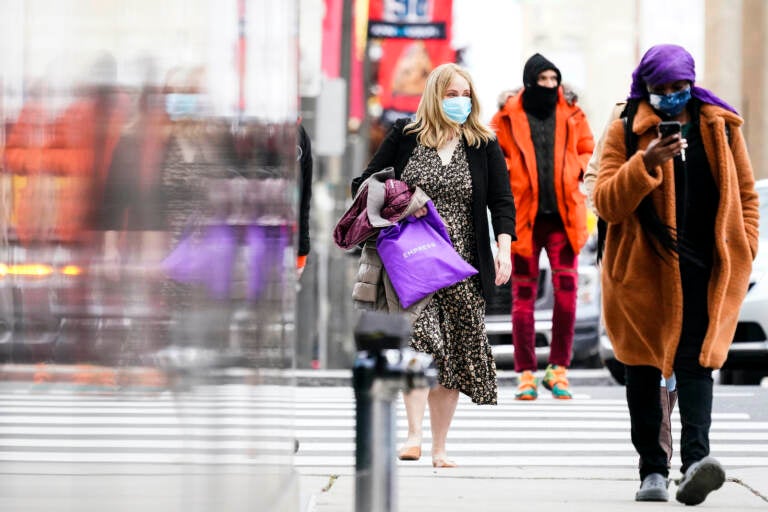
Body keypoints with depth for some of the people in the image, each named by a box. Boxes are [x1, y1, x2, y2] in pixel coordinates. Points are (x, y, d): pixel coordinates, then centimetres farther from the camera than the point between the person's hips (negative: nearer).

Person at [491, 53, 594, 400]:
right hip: (524, 216, -1)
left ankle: (558, 369, 5)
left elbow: (587, 150, 19)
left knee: (567, 289, -7)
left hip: (563, 214, 1)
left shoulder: (571, 116, 7)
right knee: (523, 295, 2)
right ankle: (526, 374, 9)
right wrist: (507, 179, -5)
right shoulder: (508, 118, 1)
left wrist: (575, 171, 2)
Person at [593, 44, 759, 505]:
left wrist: (744, 253, 5)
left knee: (696, 359, -13)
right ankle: (652, 470, 13)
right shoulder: (625, 132, 0)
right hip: (643, 268, 0)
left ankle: (696, 457, -25)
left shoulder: (720, 127, 7)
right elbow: (607, 203, -9)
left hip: (704, 268, 0)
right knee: (643, 365, 5)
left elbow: (745, 193, 14)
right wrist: (645, 164, -24)